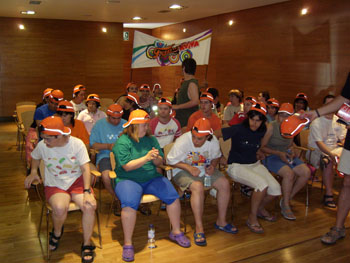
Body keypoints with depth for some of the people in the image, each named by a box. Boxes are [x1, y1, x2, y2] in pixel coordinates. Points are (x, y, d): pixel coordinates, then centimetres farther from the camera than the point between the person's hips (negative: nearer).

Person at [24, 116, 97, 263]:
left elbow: (85, 169, -10)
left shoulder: (77, 144, -12)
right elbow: (35, 157, 19)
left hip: (77, 182, 0)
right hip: (54, 185, 1)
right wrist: (33, 172, 4)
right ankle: (57, 233, 5)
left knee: (89, 206, -28)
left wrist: (87, 192, -20)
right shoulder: (42, 146, -7)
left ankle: (87, 244, -4)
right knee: (60, 208, -33)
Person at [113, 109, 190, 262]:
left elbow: (160, 162, 8)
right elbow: (127, 166, -15)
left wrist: (156, 158, -16)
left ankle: (176, 232, 6)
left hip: (151, 179, 5)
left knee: (173, 196, -14)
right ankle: (127, 244, -17)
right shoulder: (122, 142, -7)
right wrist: (146, 158, -23)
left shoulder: (151, 139, 9)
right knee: (130, 203, -33)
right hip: (127, 180, -4)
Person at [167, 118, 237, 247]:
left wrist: (213, 165, -11)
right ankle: (199, 228, -25)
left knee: (224, 183, -15)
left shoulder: (213, 141, -8)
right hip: (183, 171, -5)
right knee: (198, 187, -34)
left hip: (205, 169, 5)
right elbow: (171, 160, -15)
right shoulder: (182, 141, -21)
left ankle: (221, 221, 0)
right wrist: (189, 168, -26)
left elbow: (216, 156, 11)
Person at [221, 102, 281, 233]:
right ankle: (252, 218, -8)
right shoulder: (238, 129, -15)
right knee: (262, 184, -30)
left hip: (255, 164, 6)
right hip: (237, 166, -6)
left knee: (276, 188, -13)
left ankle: (260, 208, 20)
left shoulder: (262, 131, 3)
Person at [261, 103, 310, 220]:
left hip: (286, 156, 7)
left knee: (306, 172, -14)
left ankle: (287, 199, 2)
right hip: (271, 157, -6)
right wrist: (278, 153, -19)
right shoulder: (271, 127, -12)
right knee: (289, 173, -31)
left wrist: (291, 152, -1)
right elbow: (262, 147, -12)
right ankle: (285, 206, -12)